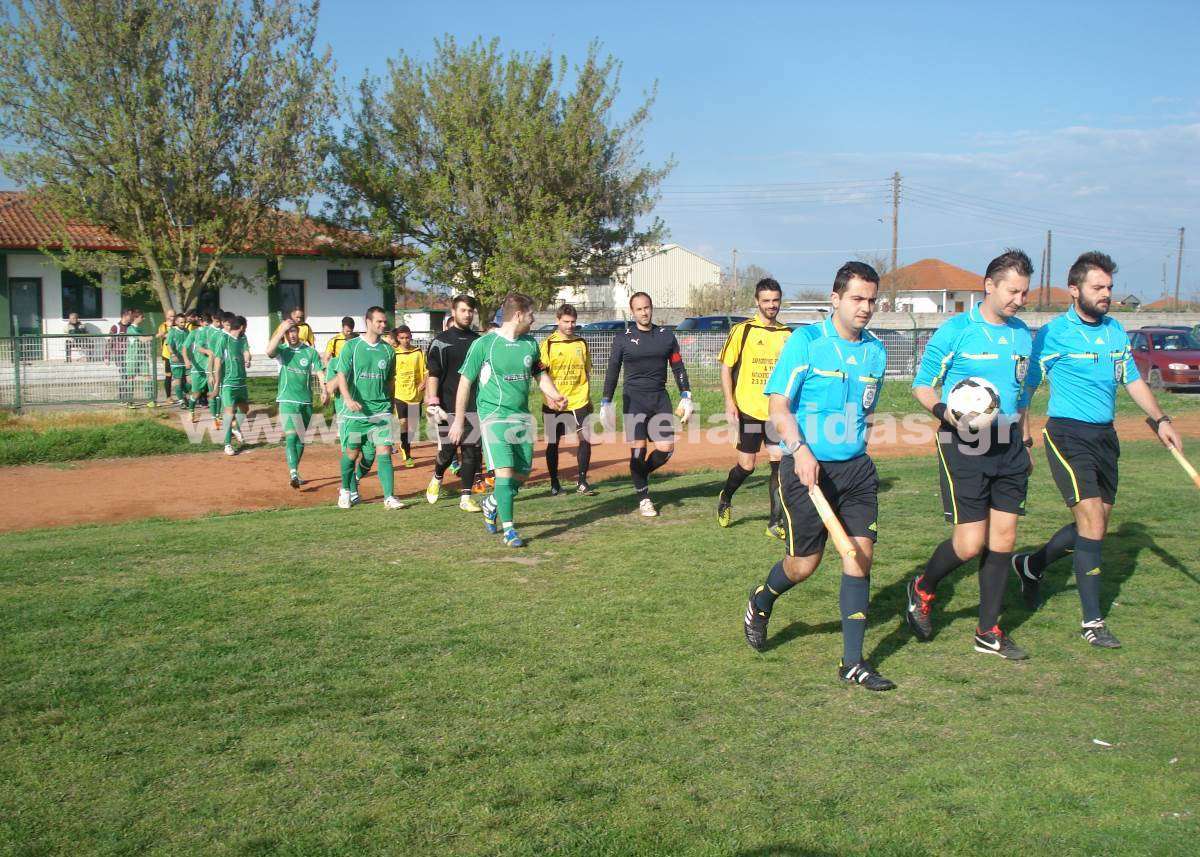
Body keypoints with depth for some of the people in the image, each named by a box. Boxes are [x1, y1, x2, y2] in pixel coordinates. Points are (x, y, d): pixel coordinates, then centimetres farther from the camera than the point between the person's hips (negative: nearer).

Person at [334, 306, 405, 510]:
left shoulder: (388, 350, 8)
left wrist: (388, 402, 21)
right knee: (352, 453, 7)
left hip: (381, 411, 2)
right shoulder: (352, 346, -3)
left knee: (384, 453, -7)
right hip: (355, 411, -2)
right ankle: (345, 491, 29)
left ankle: (389, 497, -8)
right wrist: (348, 399, -24)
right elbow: (342, 376, -8)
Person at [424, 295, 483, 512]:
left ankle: (465, 498, 6)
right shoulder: (441, 341, -1)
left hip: (473, 406, 4)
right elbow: (433, 375, -5)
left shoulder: (478, 341, 12)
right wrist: (432, 404, -14)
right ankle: (437, 478, 31)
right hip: (448, 407, -4)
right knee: (447, 451, -1)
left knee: (472, 452, 0)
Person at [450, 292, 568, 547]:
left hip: (522, 416, 6)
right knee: (505, 470, -15)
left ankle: (492, 504, 35)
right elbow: (465, 382, -3)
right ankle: (508, 529, -6)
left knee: (523, 473, 8)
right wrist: (459, 420, -3)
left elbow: (540, 374, 21)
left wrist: (555, 395, 2)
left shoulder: (530, 343, 8)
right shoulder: (484, 344, -8)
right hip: (494, 415, -6)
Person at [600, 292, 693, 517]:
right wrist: (606, 403, -1)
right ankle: (643, 498, 8)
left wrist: (686, 397, 5)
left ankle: (642, 473, 24)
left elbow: (678, 368, 12)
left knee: (666, 448, -5)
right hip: (634, 399, -2)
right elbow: (612, 372, 4)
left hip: (660, 399, 3)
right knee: (638, 450, -5)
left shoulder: (666, 336, 8)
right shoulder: (623, 338, 1)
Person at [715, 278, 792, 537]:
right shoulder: (741, 331, -2)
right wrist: (729, 403, -9)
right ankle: (725, 499, 33)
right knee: (746, 465, 3)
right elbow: (726, 368, -1)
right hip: (748, 409, -3)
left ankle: (775, 522, 4)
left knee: (779, 462, -4)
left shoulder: (788, 334, 10)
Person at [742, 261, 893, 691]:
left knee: (861, 554, -3)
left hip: (856, 468, 5)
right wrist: (800, 450, -25)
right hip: (807, 466, -5)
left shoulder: (875, 350, 8)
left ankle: (853, 663, 6)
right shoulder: (805, 341, -8)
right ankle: (760, 603, 36)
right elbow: (778, 406, -13)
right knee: (804, 563, 2)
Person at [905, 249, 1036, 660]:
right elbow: (922, 385, -4)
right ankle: (922, 589, 22)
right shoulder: (955, 331, -7)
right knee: (970, 542, -8)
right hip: (964, 446, -6)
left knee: (1003, 538, 5)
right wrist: (947, 413, -22)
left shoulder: (1023, 335, 11)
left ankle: (988, 632, 17)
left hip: (1009, 448, 6)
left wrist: (1026, 442, 22)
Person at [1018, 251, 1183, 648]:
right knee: (1092, 521, -13)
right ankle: (1092, 620, -4)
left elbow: (1132, 379, 19)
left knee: (1095, 524, 11)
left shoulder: (1115, 330, 10)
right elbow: (1026, 386, -4)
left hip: (1105, 435, 7)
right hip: (1068, 434, -7)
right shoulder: (1053, 333, -9)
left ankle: (1031, 565, 34)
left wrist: (1160, 419, 9)